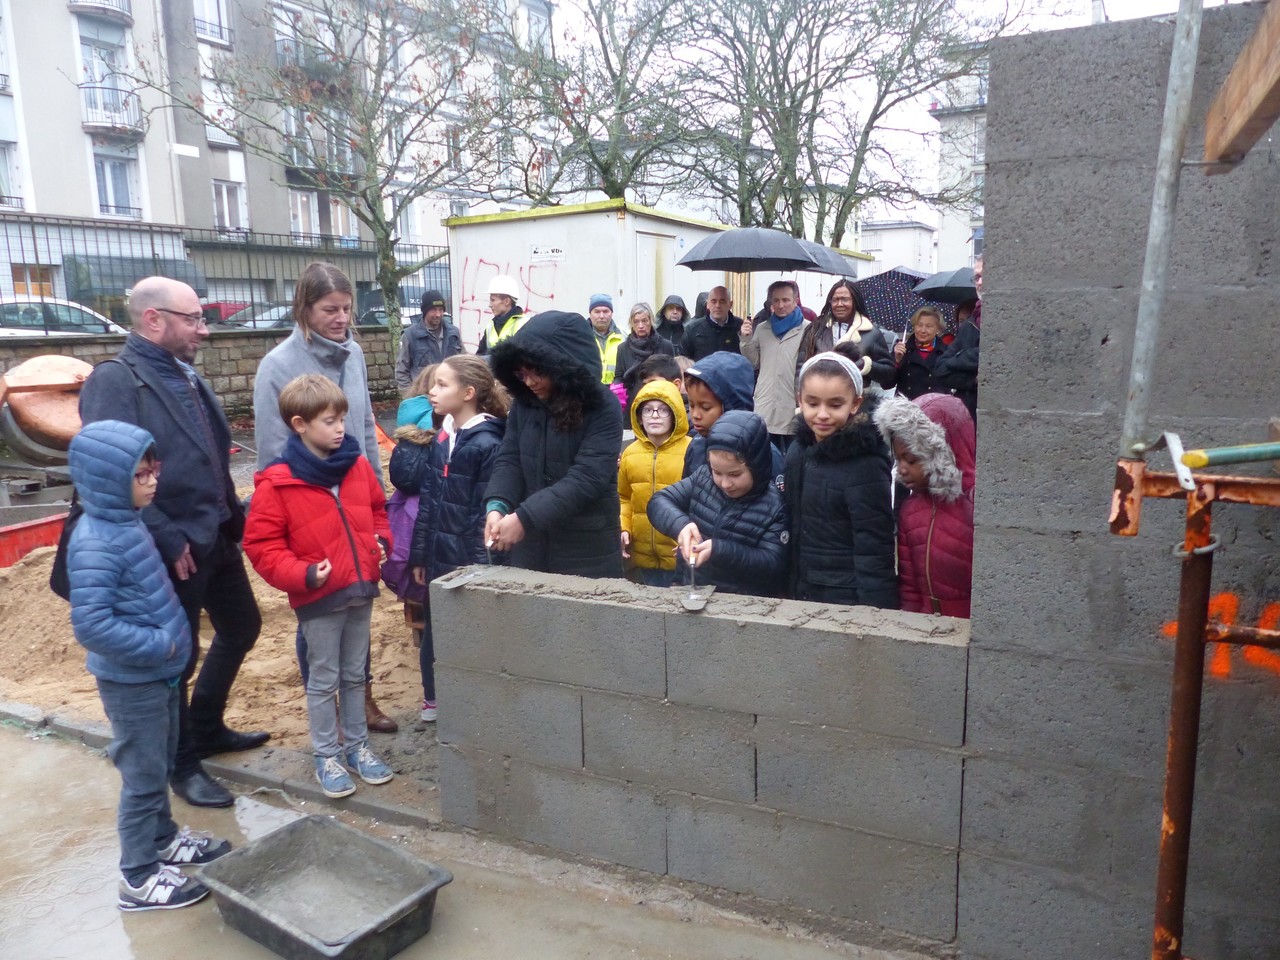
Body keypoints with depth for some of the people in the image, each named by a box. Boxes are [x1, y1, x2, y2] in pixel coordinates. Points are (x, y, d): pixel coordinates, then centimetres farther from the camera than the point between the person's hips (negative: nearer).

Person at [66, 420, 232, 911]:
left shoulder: (126, 521, 4)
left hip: (159, 672, 9)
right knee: (144, 776, 6)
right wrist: (161, 644, -24)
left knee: (161, 765, 24)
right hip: (131, 682, -9)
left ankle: (163, 839, 43)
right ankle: (140, 878, 23)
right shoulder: (95, 544, -26)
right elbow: (91, 625, -30)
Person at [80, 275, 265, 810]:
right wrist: (167, 540, -23)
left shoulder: (185, 375, 11)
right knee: (177, 657, 7)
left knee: (241, 627, 21)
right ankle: (183, 764, 27)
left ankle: (206, 728, 40)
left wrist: (232, 514, 11)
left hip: (218, 539, 9)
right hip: (173, 552, -9)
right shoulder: (114, 381, -16)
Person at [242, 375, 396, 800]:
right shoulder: (277, 483, -14)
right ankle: (326, 758, 25)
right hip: (319, 598, -5)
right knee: (323, 680, 9)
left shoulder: (357, 465, 2)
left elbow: (377, 508, 17)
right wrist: (302, 574, -22)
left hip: (362, 590, 5)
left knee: (355, 674, 18)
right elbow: (260, 544, -12)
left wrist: (382, 541, 0)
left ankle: (357, 746, 33)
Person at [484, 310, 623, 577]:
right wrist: (497, 506, -19)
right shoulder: (524, 402, 3)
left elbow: (586, 478, -22)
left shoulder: (603, 408, -14)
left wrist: (525, 517, -27)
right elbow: (509, 459, 1)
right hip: (530, 546, 5)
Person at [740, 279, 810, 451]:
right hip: (764, 408, 4)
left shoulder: (807, 329, -5)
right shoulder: (761, 329, 11)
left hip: (794, 408, -4)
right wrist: (746, 340, -2)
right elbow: (753, 364, 12)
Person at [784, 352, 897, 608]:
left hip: (849, 601, -6)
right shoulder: (798, 451, -1)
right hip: (801, 593, 6)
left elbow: (873, 557, -19)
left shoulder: (866, 468, -21)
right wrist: (793, 593, 11)